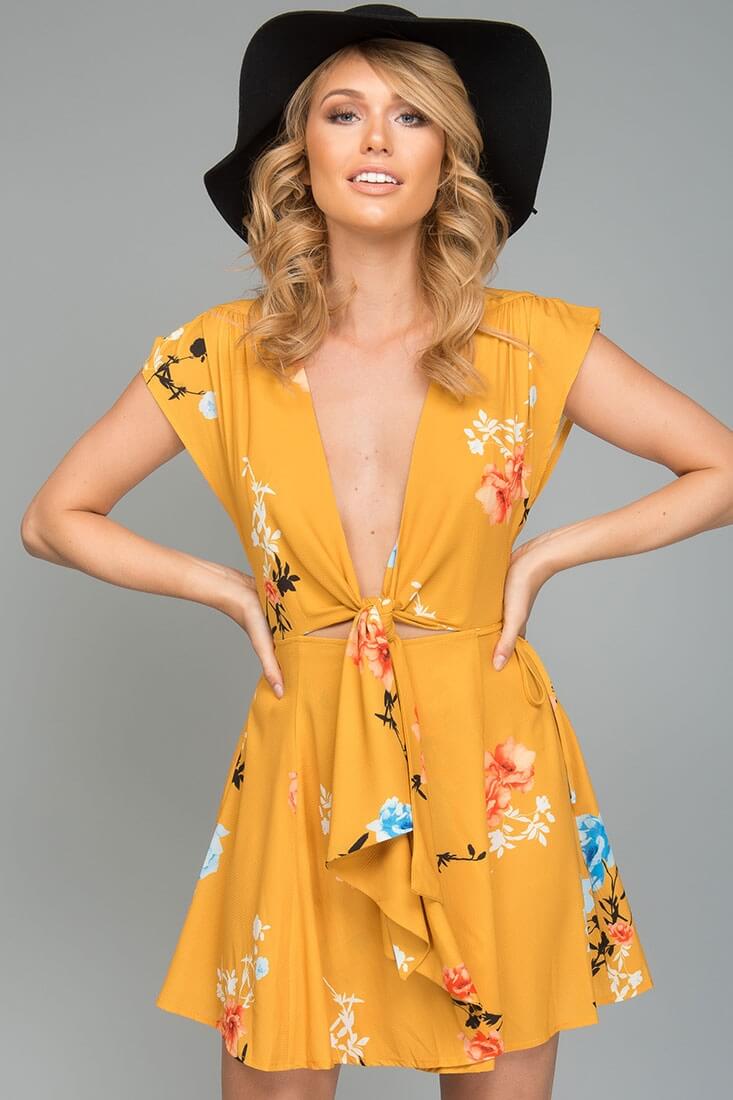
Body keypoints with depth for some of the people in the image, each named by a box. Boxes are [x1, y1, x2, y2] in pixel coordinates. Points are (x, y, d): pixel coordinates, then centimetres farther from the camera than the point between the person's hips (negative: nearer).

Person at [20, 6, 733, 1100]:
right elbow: (54, 519, 6)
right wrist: (229, 589, -3)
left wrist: (546, 554, -5)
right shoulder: (225, 354, -3)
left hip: (489, 772, 0)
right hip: (304, 769, 1)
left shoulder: (533, 342, -5)